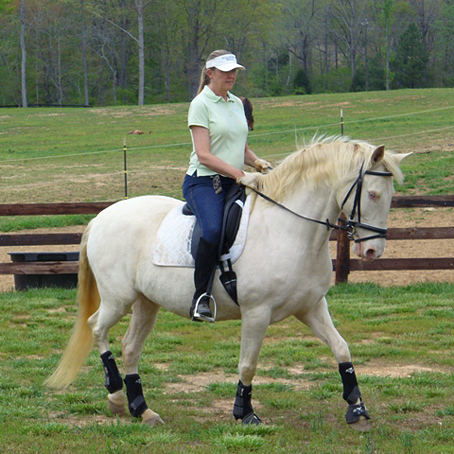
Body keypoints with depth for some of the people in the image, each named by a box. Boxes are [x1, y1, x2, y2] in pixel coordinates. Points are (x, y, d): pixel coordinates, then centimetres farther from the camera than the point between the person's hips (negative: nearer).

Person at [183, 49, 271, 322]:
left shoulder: (237, 103, 17)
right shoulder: (201, 104, -5)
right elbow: (204, 155, -13)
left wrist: (257, 162, 3)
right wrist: (240, 174, -20)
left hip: (234, 184, 7)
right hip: (204, 181, -7)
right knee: (214, 230, -35)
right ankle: (200, 297, -26)